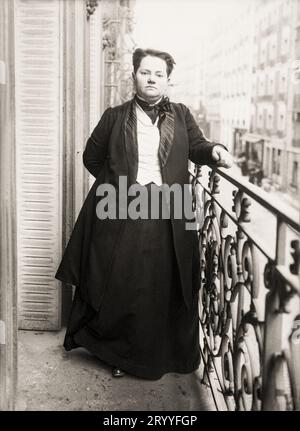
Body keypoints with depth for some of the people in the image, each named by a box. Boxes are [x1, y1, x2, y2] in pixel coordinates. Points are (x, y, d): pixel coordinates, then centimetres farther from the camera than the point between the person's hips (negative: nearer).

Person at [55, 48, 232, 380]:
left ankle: (161, 356, 25)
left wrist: (215, 151, -18)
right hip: (121, 215, -1)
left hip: (167, 218, 1)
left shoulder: (181, 115, 12)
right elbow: (92, 157, 13)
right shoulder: (114, 117, 8)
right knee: (119, 287, 5)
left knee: (164, 288, 7)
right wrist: (119, 183, 5)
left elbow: (196, 147, 3)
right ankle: (119, 354, 24)